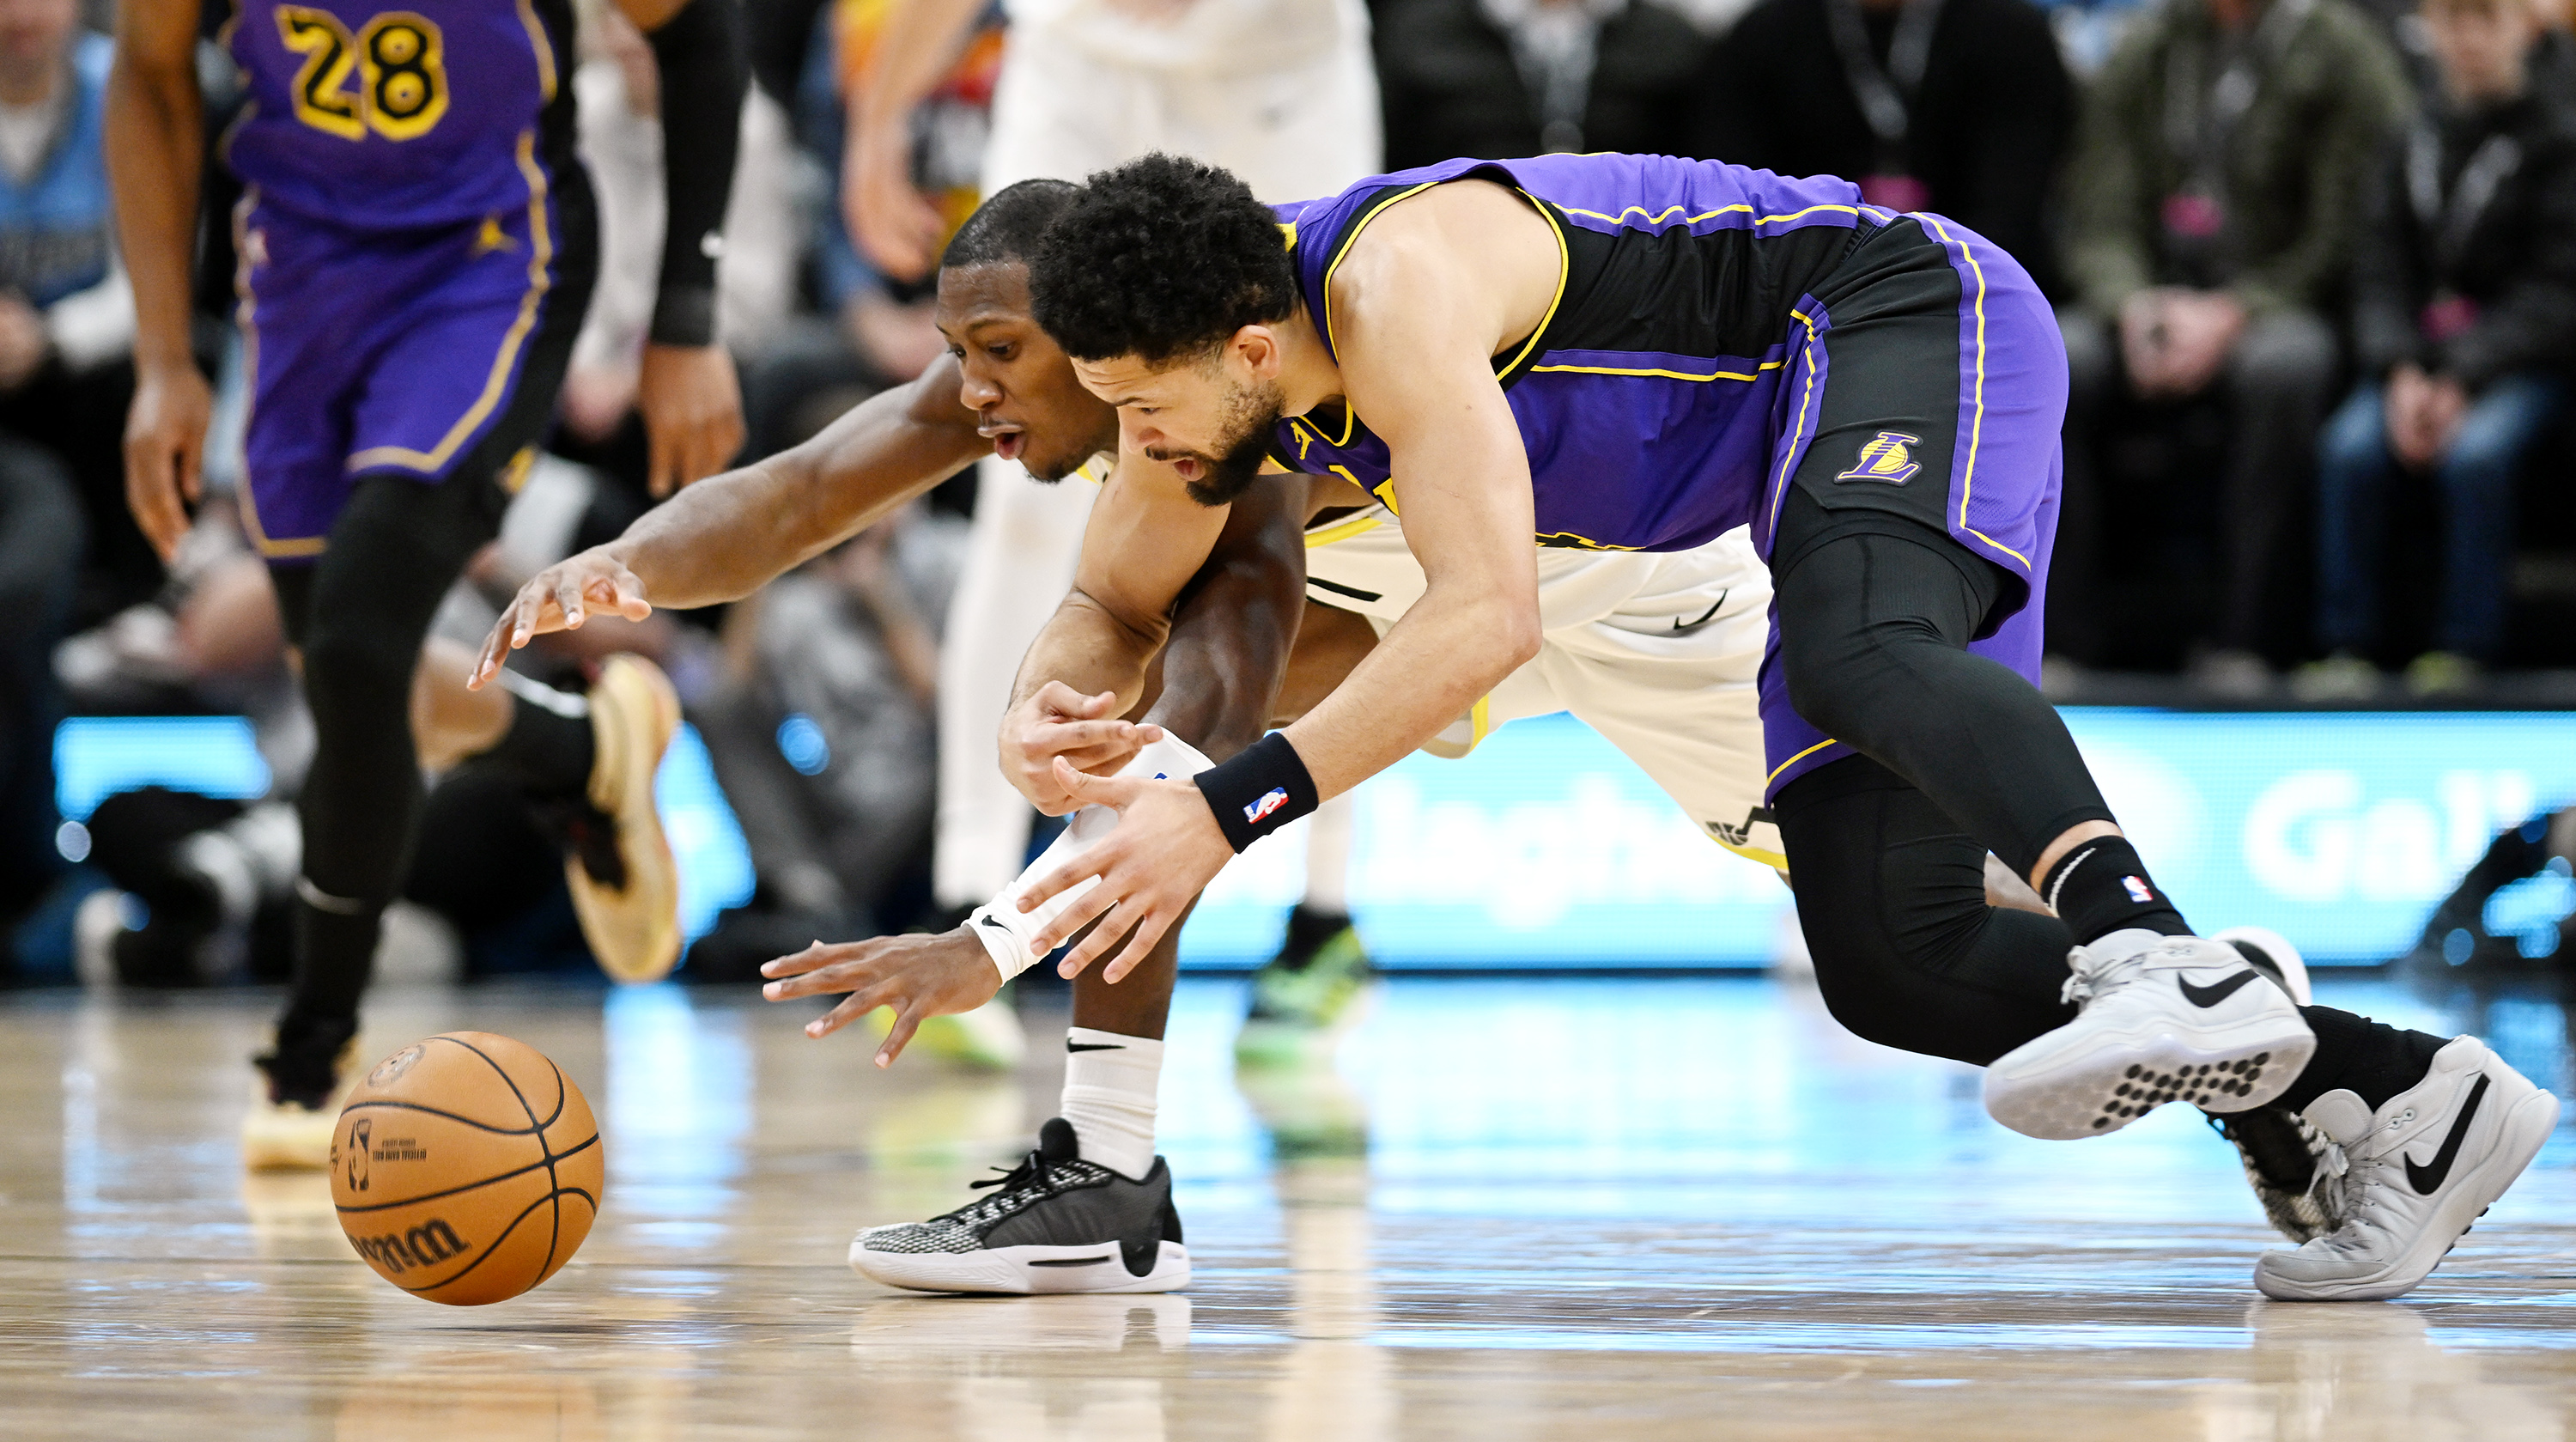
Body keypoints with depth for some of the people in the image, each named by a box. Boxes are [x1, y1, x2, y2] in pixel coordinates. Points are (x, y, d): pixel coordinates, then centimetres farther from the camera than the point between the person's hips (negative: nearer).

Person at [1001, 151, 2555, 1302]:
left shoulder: (1393, 283, -28)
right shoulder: (1213, 362, 1)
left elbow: (1487, 618, -36)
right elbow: (1113, 612, 15)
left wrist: (1229, 808, -36)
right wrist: (1042, 719, -10)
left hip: (1918, 314, -9)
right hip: (1823, 445, 9)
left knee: (1862, 648, -41)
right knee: (1891, 959, -2)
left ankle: (2164, 955, -66)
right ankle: (2410, 1094, -2)